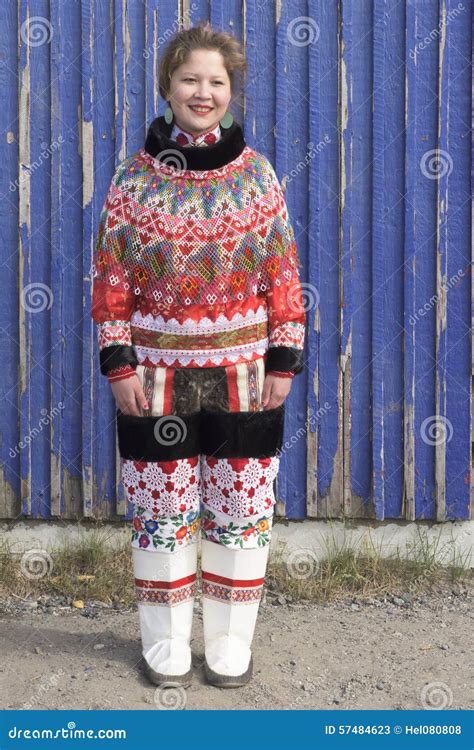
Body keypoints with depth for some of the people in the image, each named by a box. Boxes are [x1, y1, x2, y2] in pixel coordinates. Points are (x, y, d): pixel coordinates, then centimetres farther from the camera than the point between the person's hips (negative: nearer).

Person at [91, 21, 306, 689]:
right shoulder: (135, 177, -1)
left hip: (243, 376, 1)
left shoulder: (257, 175, 1)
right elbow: (112, 281, -1)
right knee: (162, 511, 8)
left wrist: (283, 360, -3)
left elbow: (284, 277, 1)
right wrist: (118, 365, -7)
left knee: (242, 510, 8)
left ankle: (231, 644, 26)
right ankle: (166, 644, 27)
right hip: (158, 376, 0)